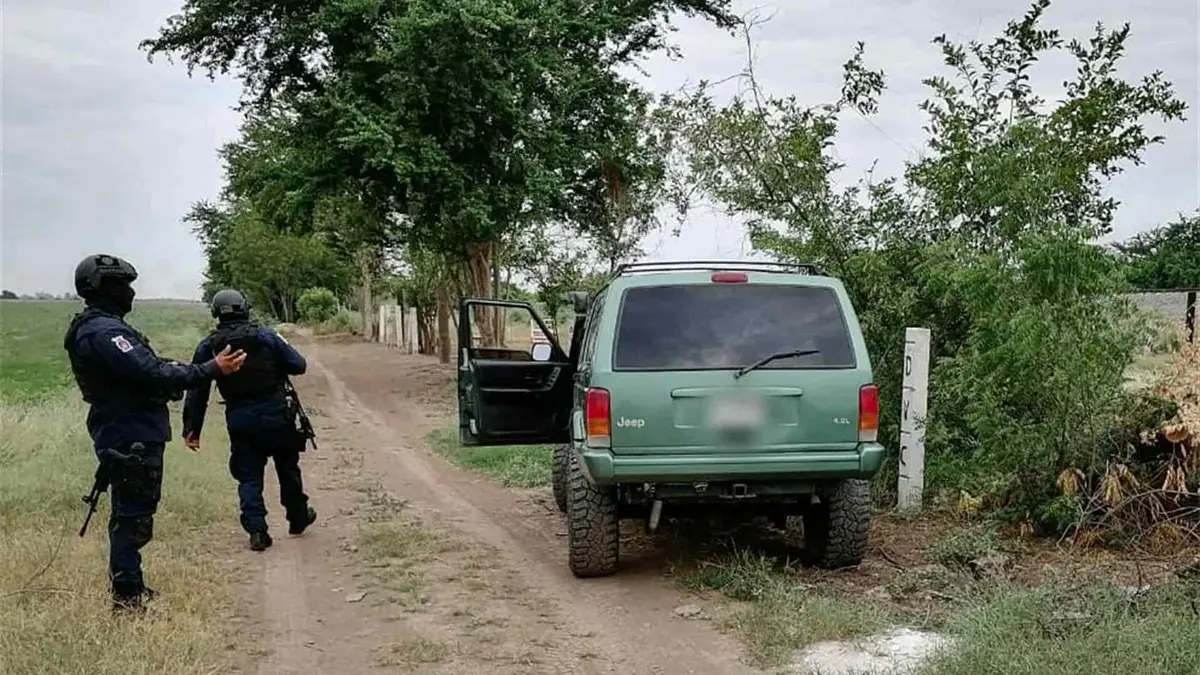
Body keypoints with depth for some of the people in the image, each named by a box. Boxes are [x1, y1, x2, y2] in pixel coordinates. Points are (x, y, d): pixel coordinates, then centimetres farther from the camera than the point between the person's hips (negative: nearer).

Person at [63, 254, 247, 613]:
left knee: (131, 513, 19)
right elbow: (152, 373, -26)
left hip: (128, 434, 11)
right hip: (131, 437, -11)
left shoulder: (96, 328, 14)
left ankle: (130, 588, 31)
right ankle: (128, 596, 5)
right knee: (133, 516, -3)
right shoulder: (104, 332, -20)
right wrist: (212, 368, -25)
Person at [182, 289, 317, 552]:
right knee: (287, 468, 17)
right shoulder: (265, 335, -5)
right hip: (276, 415, -1)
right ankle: (298, 518, 29)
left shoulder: (208, 346, 1)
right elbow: (299, 365, -2)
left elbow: (197, 389, 3)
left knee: (249, 476, 9)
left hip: (240, 422, 1)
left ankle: (257, 531, 1)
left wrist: (192, 428, 8)